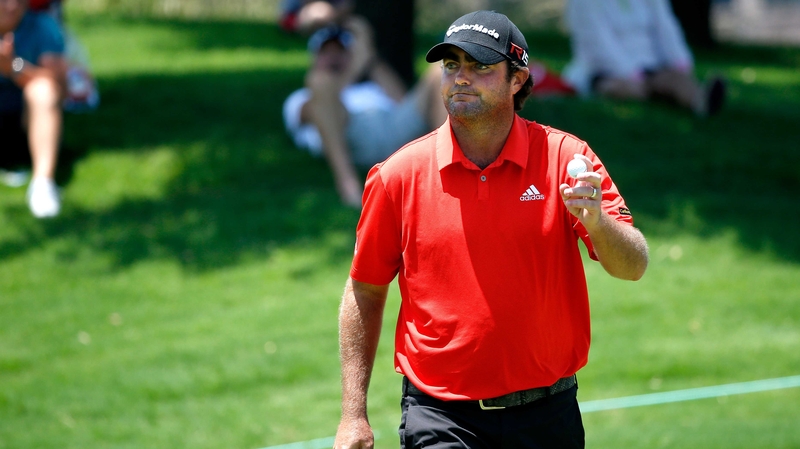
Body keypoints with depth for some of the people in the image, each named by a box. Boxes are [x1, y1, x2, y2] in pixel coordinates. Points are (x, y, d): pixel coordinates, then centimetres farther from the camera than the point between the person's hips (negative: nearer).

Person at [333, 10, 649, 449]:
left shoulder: (566, 157, -3)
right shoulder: (399, 174, -2)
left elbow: (633, 268, -8)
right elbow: (364, 291, 7)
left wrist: (596, 222, -30)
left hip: (547, 413, 1)